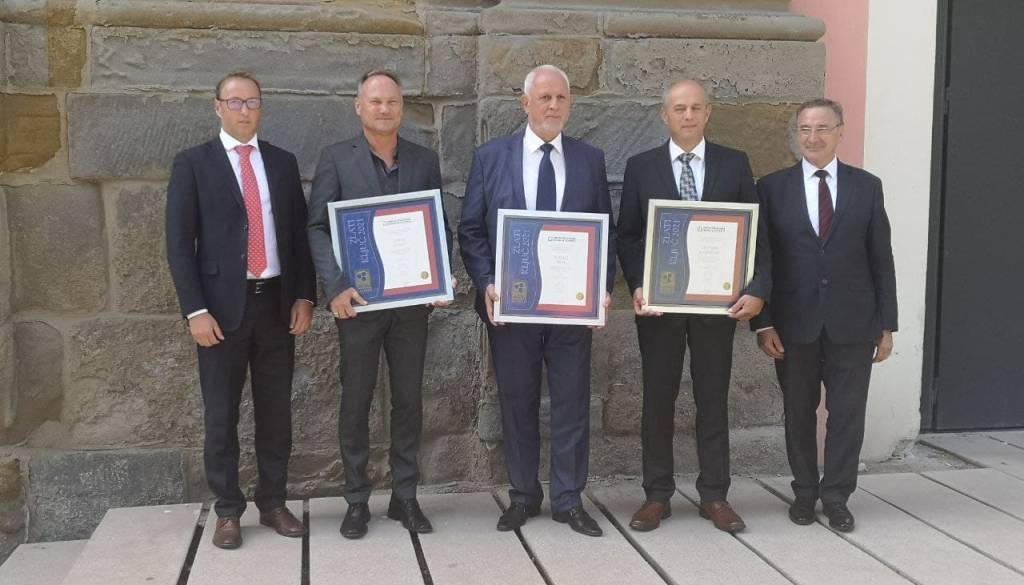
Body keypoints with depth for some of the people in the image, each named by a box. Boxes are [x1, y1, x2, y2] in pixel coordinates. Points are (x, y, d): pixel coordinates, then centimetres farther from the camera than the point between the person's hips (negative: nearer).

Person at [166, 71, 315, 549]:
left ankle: (273, 504, 22)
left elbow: (299, 233, 11)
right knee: (221, 415, 5)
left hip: (277, 302, 3)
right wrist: (195, 310, -12)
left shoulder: (283, 162, 10)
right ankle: (228, 512, 17)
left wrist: (304, 295, 1)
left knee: (276, 411, 10)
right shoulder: (193, 164, 0)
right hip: (223, 306, -3)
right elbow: (179, 244, -4)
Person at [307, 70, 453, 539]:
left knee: (409, 400, 8)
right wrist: (336, 287, -15)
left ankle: (404, 497, 21)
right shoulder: (336, 158, 1)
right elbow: (317, 227, -3)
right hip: (358, 300, -2)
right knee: (355, 402, 6)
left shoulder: (424, 160, 8)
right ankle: (357, 500, 18)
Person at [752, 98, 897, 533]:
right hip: (794, 322, 0)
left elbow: (881, 259, 5)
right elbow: (760, 258, 1)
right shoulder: (773, 187, 2)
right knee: (798, 412, 10)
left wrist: (886, 324, 3)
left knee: (847, 414, 4)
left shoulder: (867, 186, 5)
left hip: (852, 324, 0)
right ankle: (804, 491, 25)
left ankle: (836, 497, 17)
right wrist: (763, 322, -6)